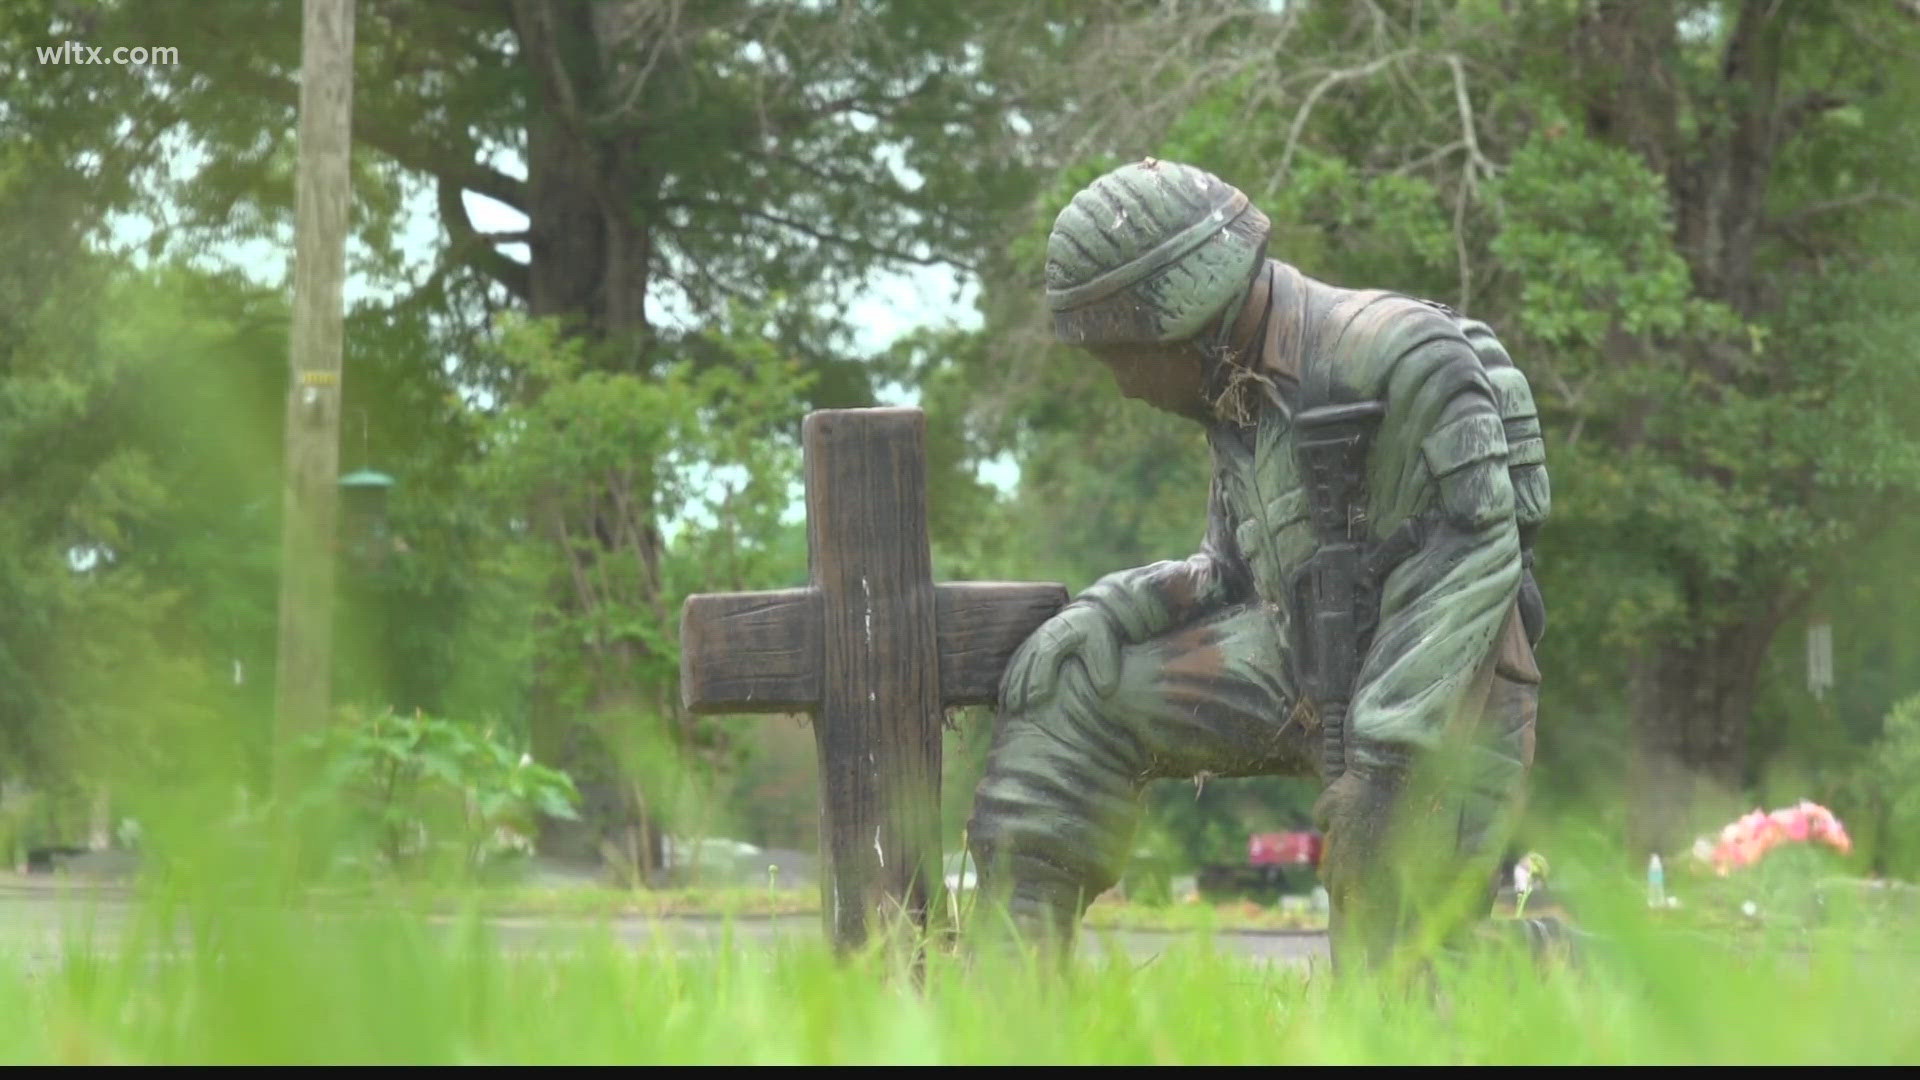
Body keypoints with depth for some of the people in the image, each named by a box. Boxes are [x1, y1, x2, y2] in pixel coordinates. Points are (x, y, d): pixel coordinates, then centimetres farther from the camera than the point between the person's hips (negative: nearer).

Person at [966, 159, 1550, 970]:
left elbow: (1474, 555, -22)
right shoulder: (1244, 395, 10)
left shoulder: (1395, 358, -17)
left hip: (1436, 712, -8)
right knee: (1069, 680, 1)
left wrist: (1384, 752, -26)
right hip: (1309, 682, 8)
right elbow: (1239, 575, 20)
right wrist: (1108, 610, 0)